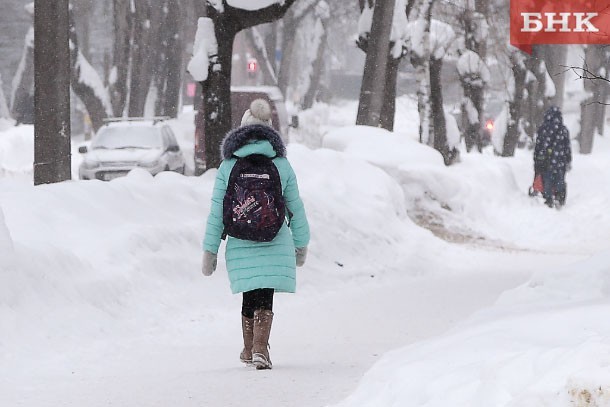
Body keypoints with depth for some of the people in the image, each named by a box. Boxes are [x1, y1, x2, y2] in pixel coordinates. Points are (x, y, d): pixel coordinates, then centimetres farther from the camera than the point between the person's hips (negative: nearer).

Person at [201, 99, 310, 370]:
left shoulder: (227, 167, -2)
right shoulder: (282, 165, -1)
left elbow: (216, 213, -2)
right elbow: (296, 209, 6)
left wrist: (210, 251, 5)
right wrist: (301, 245, 18)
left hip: (241, 246, 1)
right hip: (275, 246, -1)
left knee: (250, 298, 18)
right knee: (265, 300, 2)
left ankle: (249, 349, 30)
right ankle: (260, 349, -15)